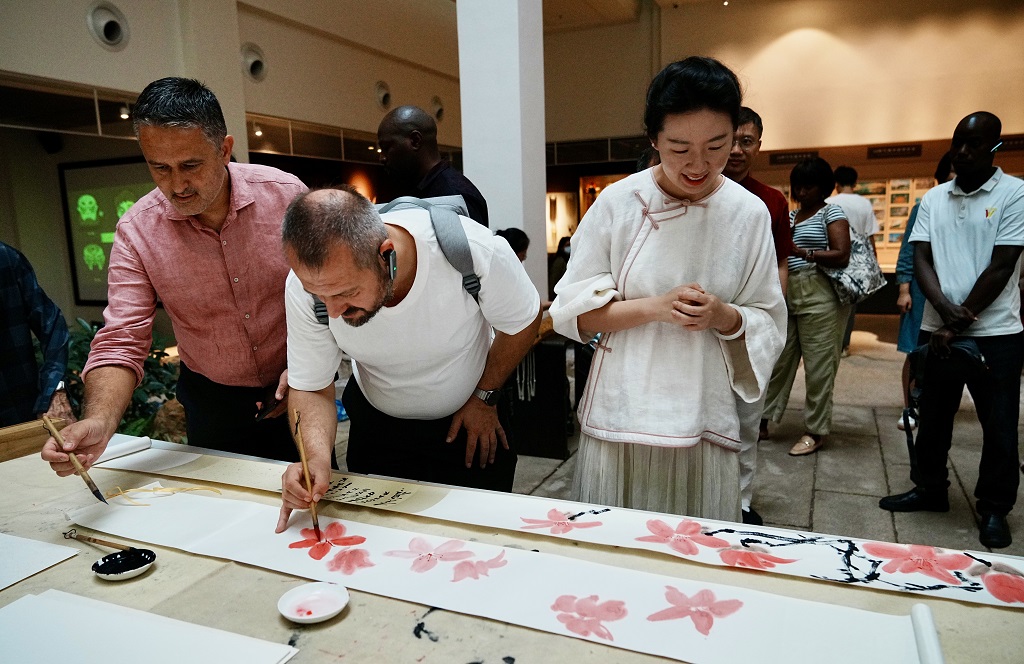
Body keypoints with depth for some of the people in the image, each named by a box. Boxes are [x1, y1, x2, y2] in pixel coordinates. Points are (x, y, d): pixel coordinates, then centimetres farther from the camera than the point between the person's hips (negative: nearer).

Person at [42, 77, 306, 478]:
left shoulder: (286, 194, -16)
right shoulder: (136, 231, -14)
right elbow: (121, 343, -13)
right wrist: (99, 422, -30)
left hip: (299, 389, 0)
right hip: (213, 401, 1)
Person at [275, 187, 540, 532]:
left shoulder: (476, 252, -36)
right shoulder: (309, 279, -28)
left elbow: (523, 322, -14)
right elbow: (311, 388, -18)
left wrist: (484, 398, -8)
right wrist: (317, 455, -36)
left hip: (471, 424, -1)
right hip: (378, 424, 2)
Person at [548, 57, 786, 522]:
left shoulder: (749, 213, 0)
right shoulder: (618, 202, -6)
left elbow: (768, 322, 5)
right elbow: (573, 309, -3)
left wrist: (725, 317, -16)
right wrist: (656, 306, -16)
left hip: (703, 420, 2)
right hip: (621, 414, -1)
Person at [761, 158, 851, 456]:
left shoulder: (832, 213, 1)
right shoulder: (791, 215, 19)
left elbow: (842, 256, -10)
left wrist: (802, 252, -19)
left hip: (818, 297, -6)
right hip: (786, 295, 6)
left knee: (818, 366, -1)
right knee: (778, 361, 7)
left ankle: (815, 431, 9)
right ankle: (763, 419, 15)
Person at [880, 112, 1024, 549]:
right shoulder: (934, 198, 8)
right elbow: (921, 260, 1)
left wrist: (963, 320, -12)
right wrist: (946, 310, -15)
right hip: (938, 328, 4)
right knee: (932, 416, 13)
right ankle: (929, 489, 29)